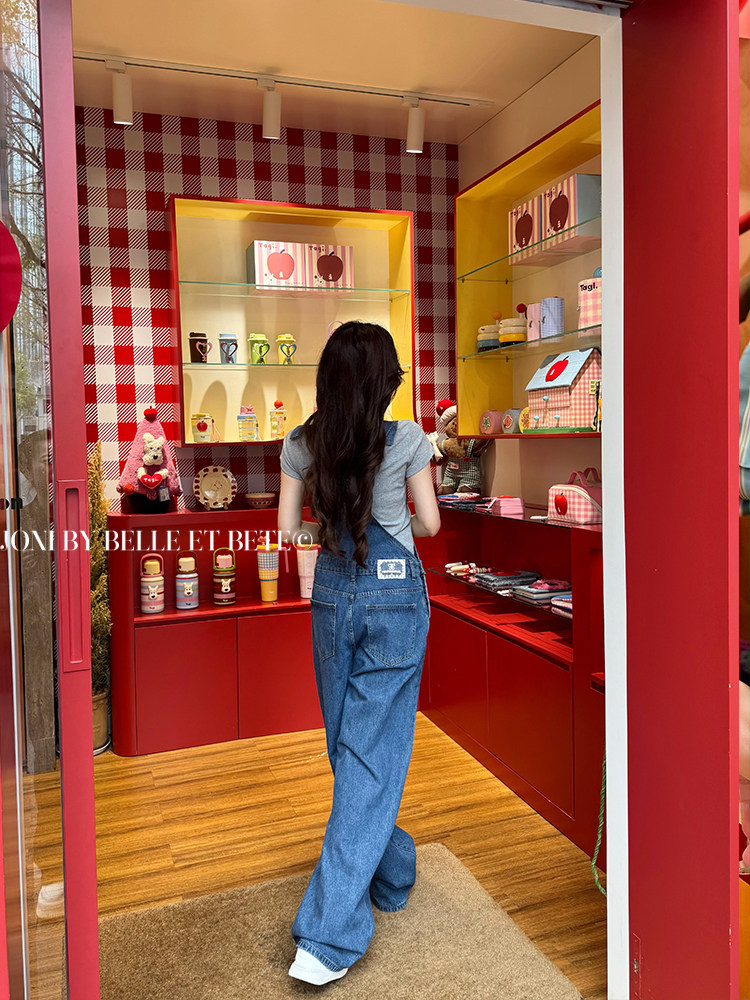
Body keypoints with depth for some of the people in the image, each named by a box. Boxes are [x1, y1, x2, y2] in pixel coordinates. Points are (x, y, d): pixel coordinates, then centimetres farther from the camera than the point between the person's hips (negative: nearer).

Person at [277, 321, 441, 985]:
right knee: (374, 753, 1)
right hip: (395, 595, -3)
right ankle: (329, 935, 2)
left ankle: (392, 874, 38)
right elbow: (430, 523, -1)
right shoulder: (407, 439, -10)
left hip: (333, 595, 3)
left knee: (349, 746, 19)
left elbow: (289, 528, 2)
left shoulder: (301, 444, -2)